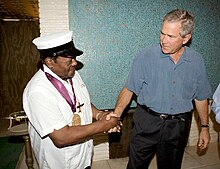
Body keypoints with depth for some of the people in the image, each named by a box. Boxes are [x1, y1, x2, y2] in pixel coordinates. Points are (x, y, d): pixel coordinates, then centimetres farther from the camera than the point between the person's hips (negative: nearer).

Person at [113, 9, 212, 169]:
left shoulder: (196, 61, -3)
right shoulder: (146, 57, -13)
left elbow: (200, 97, 7)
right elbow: (129, 89, -9)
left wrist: (204, 127, 10)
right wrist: (116, 113, -23)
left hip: (178, 127, 3)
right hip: (147, 123, -2)